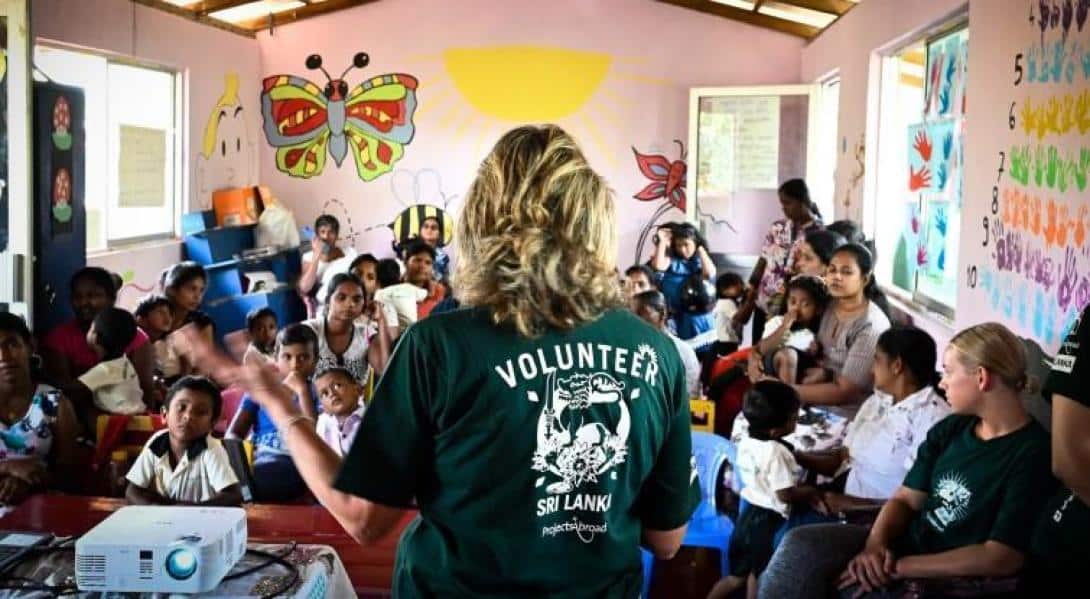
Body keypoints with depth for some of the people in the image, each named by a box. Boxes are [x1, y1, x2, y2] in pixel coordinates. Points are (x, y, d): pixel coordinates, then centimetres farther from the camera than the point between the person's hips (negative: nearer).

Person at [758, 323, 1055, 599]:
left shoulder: (1032, 454, -15)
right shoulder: (950, 430, 8)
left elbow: (1001, 558, -20)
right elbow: (904, 500, 9)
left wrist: (899, 567, -19)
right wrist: (875, 545, -14)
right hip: (906, 543, 7)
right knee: (800, 545, -17)